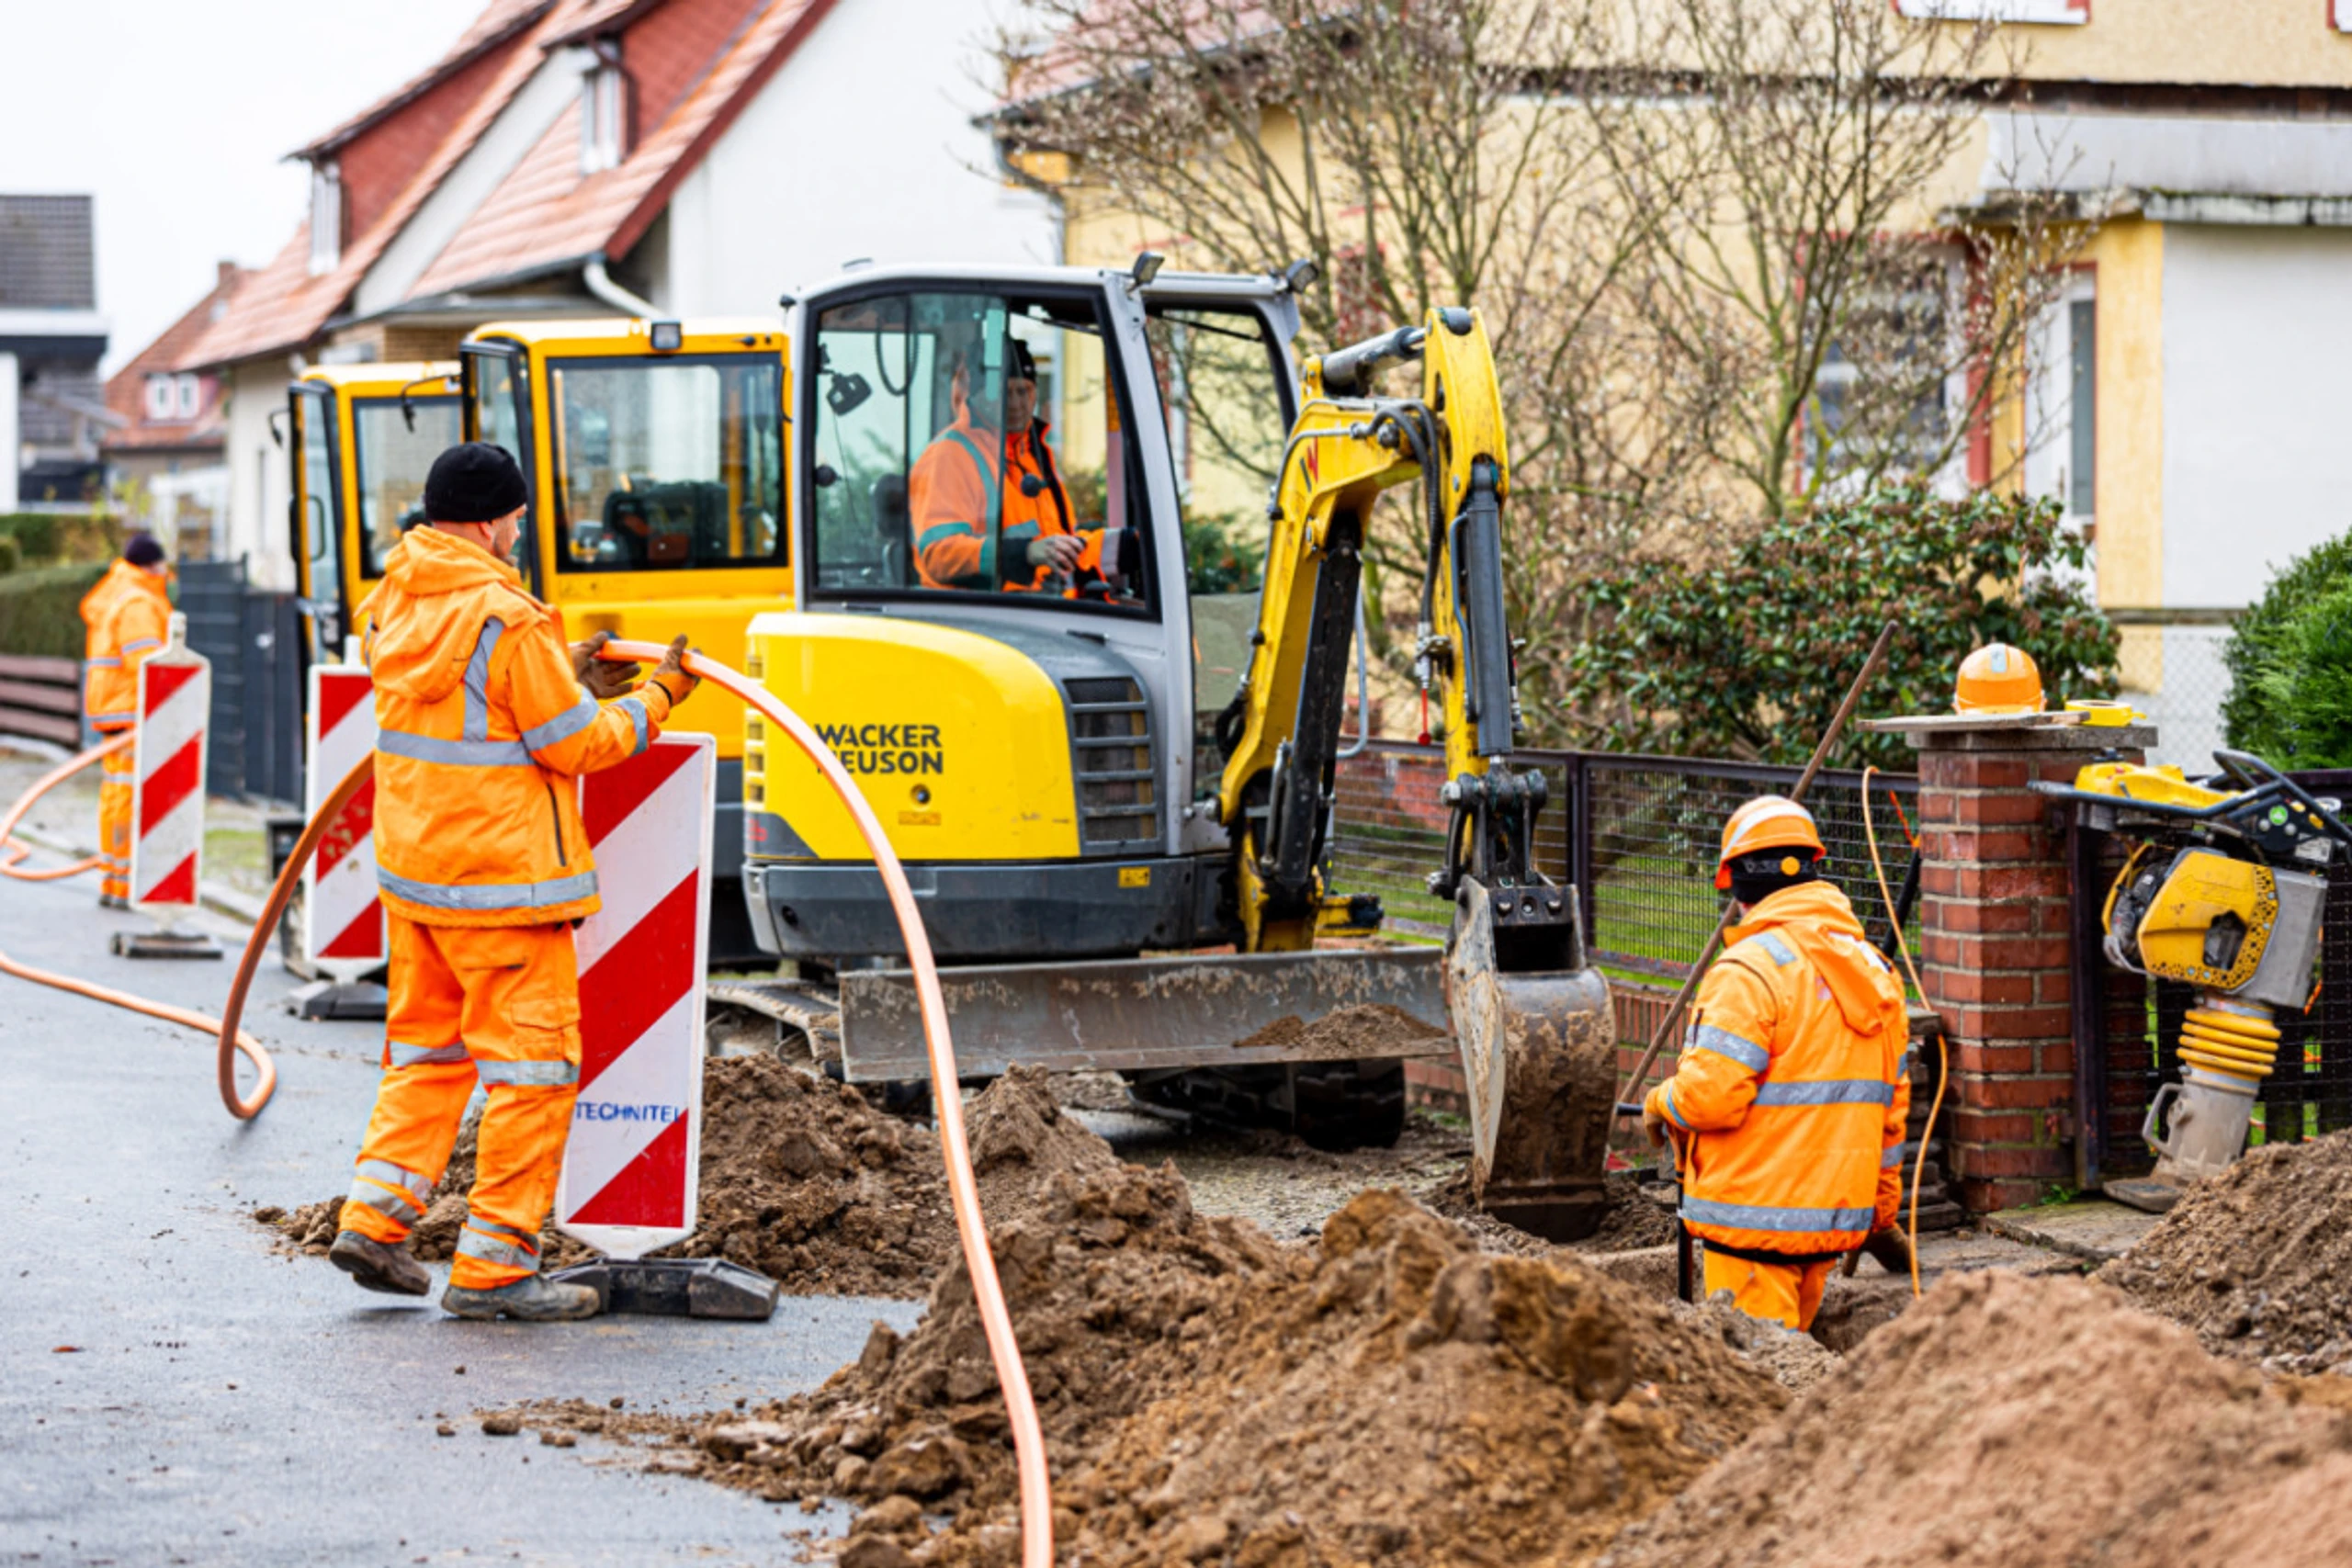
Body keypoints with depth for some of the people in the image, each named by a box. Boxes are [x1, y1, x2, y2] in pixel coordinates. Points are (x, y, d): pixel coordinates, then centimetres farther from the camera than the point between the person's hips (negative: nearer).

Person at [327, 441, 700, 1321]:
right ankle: (493, 1265, 0)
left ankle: (376, 1211, 15)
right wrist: (655, 700, 3)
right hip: (501, 873, -8)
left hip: (412, 864, 8)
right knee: (530, 1060, -1)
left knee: (427, 1043, 21)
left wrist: (569, 679, 18)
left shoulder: (395, 603, 7)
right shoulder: (506, 622, -19)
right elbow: (576, 745, -13)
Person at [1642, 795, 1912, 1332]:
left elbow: (1710, 1095, -21)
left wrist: (1659, 1106, 1)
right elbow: (1893, 1104, 16)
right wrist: (1881, 1213, 24)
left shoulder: (1750, 970, -14)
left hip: (1757, 1220, -8)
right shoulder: (1874, 971, 12)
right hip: (1839, 1215, 8)